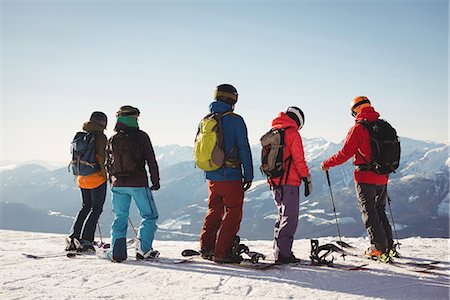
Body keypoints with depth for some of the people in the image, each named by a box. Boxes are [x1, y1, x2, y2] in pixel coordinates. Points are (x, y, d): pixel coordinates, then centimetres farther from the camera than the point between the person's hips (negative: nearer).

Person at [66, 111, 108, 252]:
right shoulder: (100, 136, -12)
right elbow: (101, 157, -16)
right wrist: (106, 173, -6)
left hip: (82, 178, 7)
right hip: (97, 177, -7)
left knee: (86, 207, 18)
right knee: (96, 208, 2)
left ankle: (73, 236, 8)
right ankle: (86, 239, -5)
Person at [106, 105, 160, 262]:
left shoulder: (112, 140, 6)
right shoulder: (141, 136, -5)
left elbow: (108, 164, 13)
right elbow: (151, 161, -4)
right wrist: (155, 181, 3)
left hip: (118, 185, 4)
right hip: (138, 184, -4)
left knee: (120, 217, 12)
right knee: (149, 215, 9)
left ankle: (116, 252, 7)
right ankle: (143, 249, 2)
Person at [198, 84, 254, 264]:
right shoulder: (235, 120, -10)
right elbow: (244, 149, -11)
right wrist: (248, 175, -5)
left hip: (211, 177, 6)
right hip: (231, 177, -6)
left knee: (214, 211, 19)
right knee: (233, 214, 2)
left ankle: (206, 247, 16)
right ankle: (222, 252, -1)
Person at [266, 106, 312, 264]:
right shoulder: (292, 133, -8)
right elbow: (299, 159, -12)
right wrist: (307, 179, -6)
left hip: (274, 182, 8)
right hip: (289, 182, -8)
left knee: (282, 216, 17)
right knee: (290, 218, -5)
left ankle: (279, 251, 18)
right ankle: (283, 253, -8)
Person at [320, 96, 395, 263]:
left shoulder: (358, 128, -13)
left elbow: (344, 154, -13)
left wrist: (327, 164, 1)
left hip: (365, 178, -6)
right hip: (382, 177, 6)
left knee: (369, 212, 2)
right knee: (380, 211, 19)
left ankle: (378, 247, -1)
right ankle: (389, 245, 20)